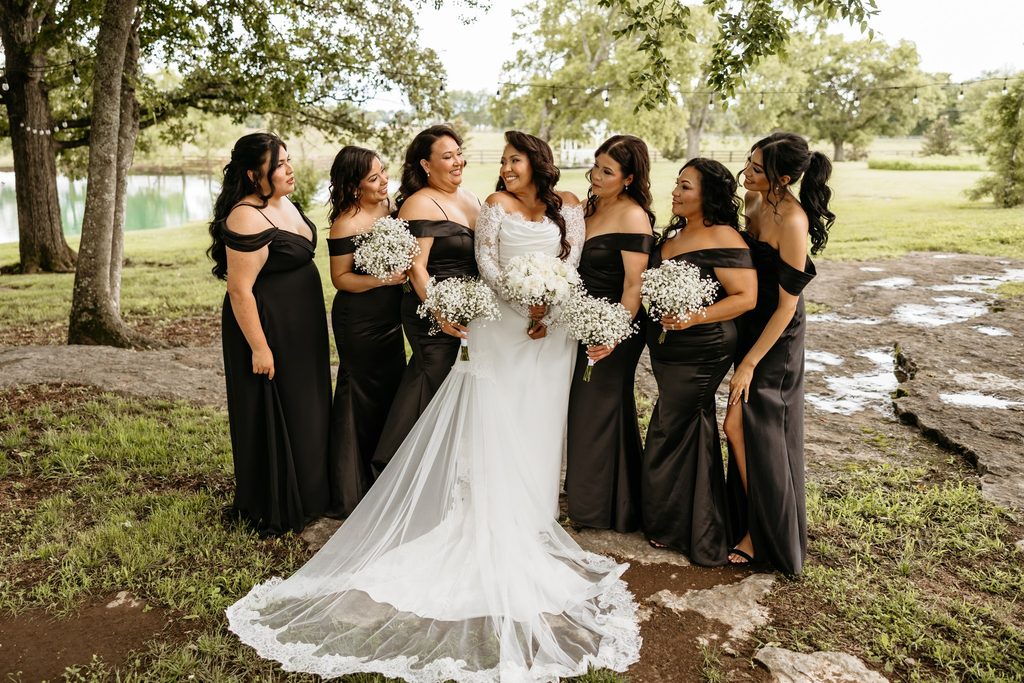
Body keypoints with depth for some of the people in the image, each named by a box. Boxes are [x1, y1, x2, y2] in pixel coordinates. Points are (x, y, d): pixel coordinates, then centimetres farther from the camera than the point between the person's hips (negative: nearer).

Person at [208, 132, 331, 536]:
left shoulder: (282, 203, 7)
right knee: (272, 419, 3)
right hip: (268, 331, -10)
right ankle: (273, 511, 20)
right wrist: (259, 348, -22)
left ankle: (304, 494, 37)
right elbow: (240, 289, -23)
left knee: (303, 412, 19)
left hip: (299, 330, 10)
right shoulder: (248, 218, -23)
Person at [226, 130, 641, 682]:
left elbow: (571, 264, 3)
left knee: (537, 427, 3)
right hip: (503, 327, -2)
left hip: (552, 330, 2)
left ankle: (525, 524, 11)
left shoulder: (568, 208, 10)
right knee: (491, 427, -3)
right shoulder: (496, 205, 5)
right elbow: (487, 263, -2)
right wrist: (527, 303, -14)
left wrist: (549, 308, -12)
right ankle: (491, 529, 5)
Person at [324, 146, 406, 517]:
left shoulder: (390, 205, 5)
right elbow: (341, 278, -14)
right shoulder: (346, 223, -17)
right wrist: (383, 280, -24)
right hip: (359, 319, -8)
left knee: (392, 389, 16)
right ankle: (351, 490, 20)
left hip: (390, 316, 8)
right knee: (360, 396, 3)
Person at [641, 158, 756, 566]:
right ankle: (699, 531, 34)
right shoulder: (675, 232, 11)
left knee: (671, 435, 3)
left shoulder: (723, 238, -16)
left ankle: (672, 527, 24)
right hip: (667, 350, 9)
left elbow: (746, 297, -20)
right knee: (692, 433, 18)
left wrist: (696, 317, -28)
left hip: (700, 354, -9)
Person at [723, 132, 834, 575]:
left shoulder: (792, 222, -25)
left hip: (775, 338, -8)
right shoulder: (755, 199, 0)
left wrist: (749, 363, -18)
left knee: (740, 426, -3)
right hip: (749, 325, 8)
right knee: (749, 430, 15)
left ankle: (764, 534, 16)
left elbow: (787, 304, -21)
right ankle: (750, 521, 33)